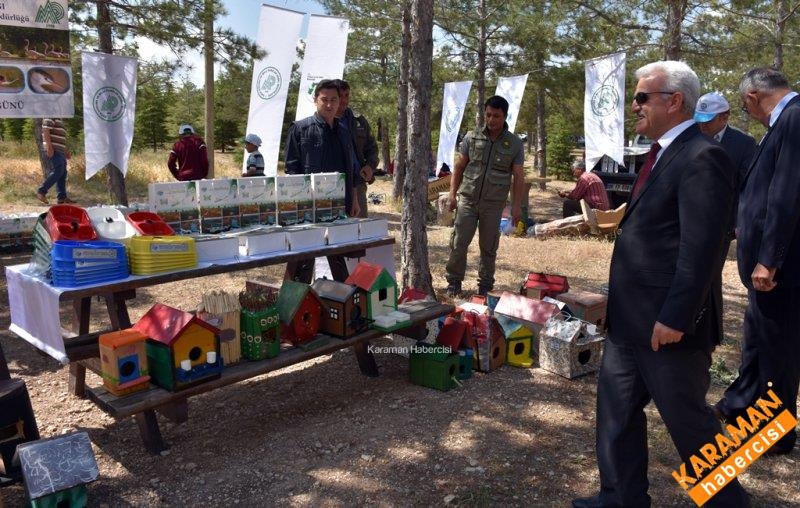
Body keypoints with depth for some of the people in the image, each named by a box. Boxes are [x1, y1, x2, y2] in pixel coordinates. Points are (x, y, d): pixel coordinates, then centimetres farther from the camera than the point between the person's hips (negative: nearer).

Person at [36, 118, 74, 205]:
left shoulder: (58, 120, 24)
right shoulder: (50, 118, -6)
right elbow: (46, 131, -17)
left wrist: (67, 151, 27)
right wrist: (49, 147, -24)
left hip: (60, 151, 10)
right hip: (54, 150, -10)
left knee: (63, 174, 6)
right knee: (57, 171, -17)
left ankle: (62, 197, 8)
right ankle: (41, 191, -11)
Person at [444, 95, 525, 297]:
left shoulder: (514, 144, 1)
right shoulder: (472, 137, 3)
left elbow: (519, 176, 2)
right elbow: (459, 167, 8)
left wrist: (517, 205, -3)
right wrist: (452, 193, 0)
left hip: (493, 204, 0)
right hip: (467, 199, 0)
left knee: (488, 247, 8)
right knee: (459, 242, -4)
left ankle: (485, 285, 22)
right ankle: (454, 281, 11)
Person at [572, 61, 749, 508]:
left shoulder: (703, 158, -18)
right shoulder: (661, 155, 13)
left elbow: (701, 249, -23)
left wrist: (675, 318, -23)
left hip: (666, 323, -10)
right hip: (631, 320, 10)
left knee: (688, 421, 7)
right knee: (617, 407, 17)